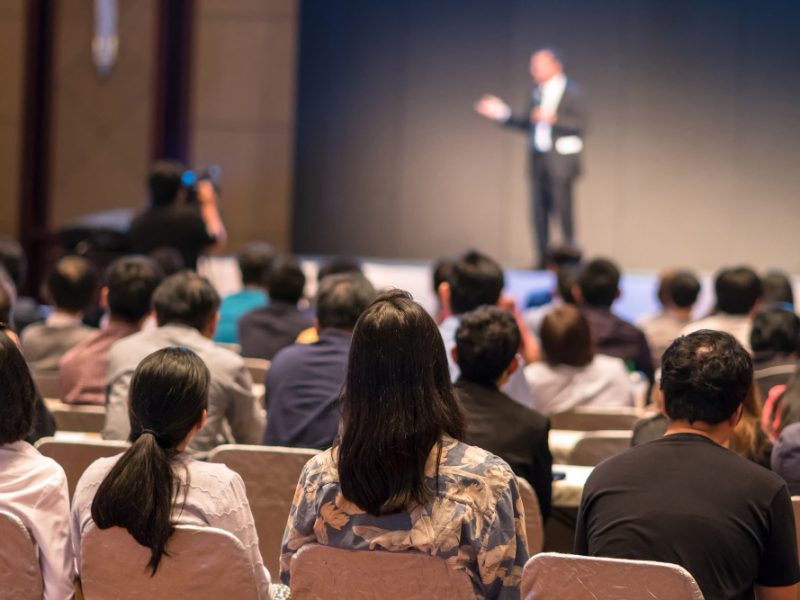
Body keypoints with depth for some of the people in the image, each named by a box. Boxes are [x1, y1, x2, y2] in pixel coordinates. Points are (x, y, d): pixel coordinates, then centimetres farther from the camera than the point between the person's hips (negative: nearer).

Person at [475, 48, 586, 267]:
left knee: (563, 210, -8)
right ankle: (544, 259, 9)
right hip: (539, 158, 6)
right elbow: (527, 124, 19)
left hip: (561, 159, -6)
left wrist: (553, 119, -23)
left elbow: (580, 125, -12)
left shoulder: (572, 91, -4)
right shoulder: (538, 92, 15)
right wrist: (503, 113, 12)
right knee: (539, 210, 4)